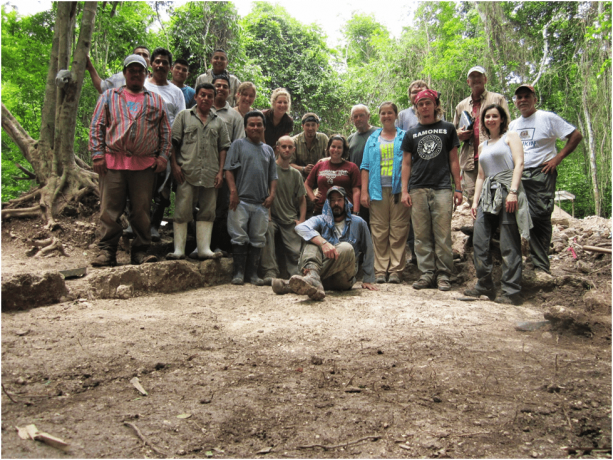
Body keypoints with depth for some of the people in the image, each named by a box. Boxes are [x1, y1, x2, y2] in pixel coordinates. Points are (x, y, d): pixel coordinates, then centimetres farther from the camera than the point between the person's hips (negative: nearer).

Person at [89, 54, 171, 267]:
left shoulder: (156, 100, 18)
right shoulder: (109, 96, 16)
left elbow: (165, 131, 14)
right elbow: (97, 126, 10)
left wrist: (163, 156, 2)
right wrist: (97, 154, -2)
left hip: (145, 164, 1)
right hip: (112, 162, 0)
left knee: (142, 211, 3)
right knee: (109, 209, -1)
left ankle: (140, 251, 11)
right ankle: (107, 252, 6)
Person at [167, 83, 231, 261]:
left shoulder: (219, 122, 17)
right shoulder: (184, 116, 11)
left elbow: (223, 148, 13)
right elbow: (173, 142, 6)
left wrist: (220, 171, 3)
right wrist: (175, 165, -5)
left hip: (210, 175, 3)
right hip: (186, 172, -2)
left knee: (207, 212, 3)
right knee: (182, 211, -3)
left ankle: (204, 249, 7)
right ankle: (179, 249, 2)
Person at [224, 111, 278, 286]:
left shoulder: (268, 150, 18)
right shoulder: (238, 144, 6)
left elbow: (273, 176, 18)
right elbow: (229, 170, -2)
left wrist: (272, 194, 3)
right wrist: (233, 191, -11)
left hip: (261, 203, 4)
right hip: (241, 200, -4)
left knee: (258, 239, 6)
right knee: (239, 238, -2)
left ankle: (252, 273, 15)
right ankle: (239, 272, 7)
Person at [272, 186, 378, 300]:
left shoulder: (358, 223, 11)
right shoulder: (321, 220, 10)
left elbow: (368, 252, 12)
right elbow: (301, 228, -13)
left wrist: (367, 280, 5)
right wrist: (323, 242, -30)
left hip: (344, 280, -1)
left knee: (347, 248, -30)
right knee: (312, 240, -20)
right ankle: (313, 279, -52)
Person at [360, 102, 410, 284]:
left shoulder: (405, 137, 13)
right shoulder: (372, 139, 19)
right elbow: (366, 166, 14)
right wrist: (364, 191, 4)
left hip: (398, 189, -2)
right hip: (378, 190, 2)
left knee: (398, 231, -4)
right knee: (379, 232, -1)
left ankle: (396, 270, 1)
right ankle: (381, 270, 4)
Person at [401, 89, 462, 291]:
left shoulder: (447, 128, 12)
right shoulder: (411, 133, 15)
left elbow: (453, 160, 11)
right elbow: (406, 163, 13)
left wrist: (458, 188, 4)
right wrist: (404, 190, 3)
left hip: (442, 188, -2)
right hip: (418, 189, 2)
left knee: (443, 233, -5)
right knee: (421, 235, 1)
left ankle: (443, 274, 4)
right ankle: (427, 273, 9)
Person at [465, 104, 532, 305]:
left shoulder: (510, 137, 8)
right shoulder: (482, 146, 25)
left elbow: (519, 164, -5)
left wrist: (513, 191, -17)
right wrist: (475, 201, 13)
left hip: (507, 191, -6)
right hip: (488, 195, 6)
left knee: (509, 244, -7)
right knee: (480, 241, -2)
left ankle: (512, 292, -3)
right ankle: (485, 285, 10)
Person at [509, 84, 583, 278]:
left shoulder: (548, 118, 0)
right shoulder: (513, 125, 18)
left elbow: (576, 136, -1)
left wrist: (557, 158, -9)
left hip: (541, 174, -5)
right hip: (517, 176, 5)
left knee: (540, 218, -9)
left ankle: (541, 266, -5)